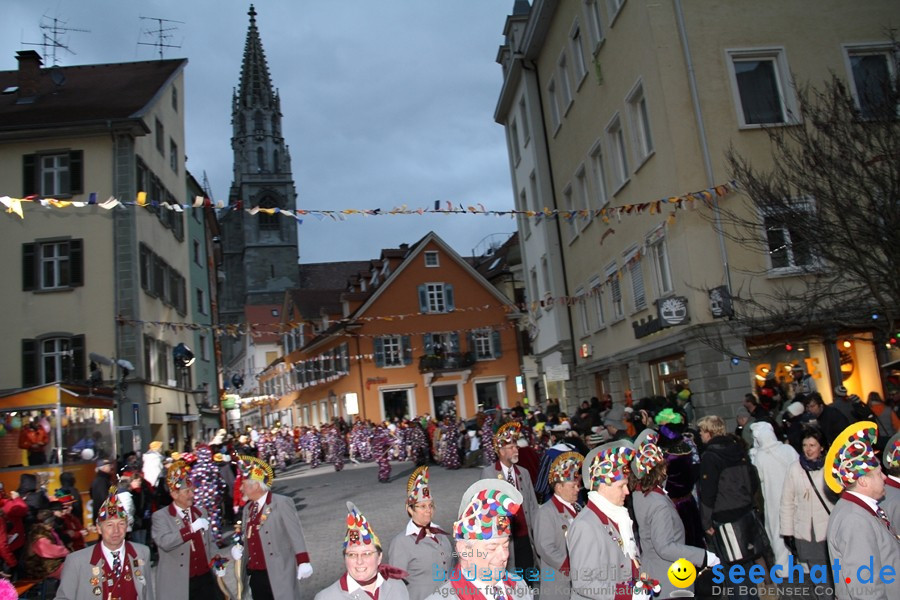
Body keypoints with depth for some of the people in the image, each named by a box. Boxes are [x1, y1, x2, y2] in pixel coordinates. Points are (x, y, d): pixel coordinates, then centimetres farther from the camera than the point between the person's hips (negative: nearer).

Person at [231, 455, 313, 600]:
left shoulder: (282, 503, -8)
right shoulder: (247, 508, 13)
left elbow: (295, 534, -11)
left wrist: (303, 562, -16)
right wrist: (238, 550, 3)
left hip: (279, 574, -7)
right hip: (255, 575, 7)